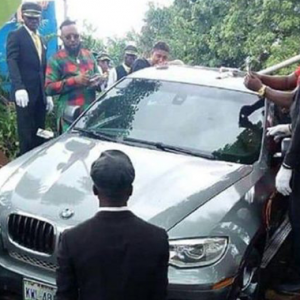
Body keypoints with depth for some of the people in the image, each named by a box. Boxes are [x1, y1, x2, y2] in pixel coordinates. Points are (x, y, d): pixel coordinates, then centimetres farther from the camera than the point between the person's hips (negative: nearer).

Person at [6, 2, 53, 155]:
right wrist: (19, 88, -26)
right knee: (26, 134, -3)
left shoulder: (41, 40, 21)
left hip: (40, 94, 6)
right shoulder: (15, 36, 0)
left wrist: (48, 94, 14)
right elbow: (12, 62, -12)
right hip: (25, 92, -6)